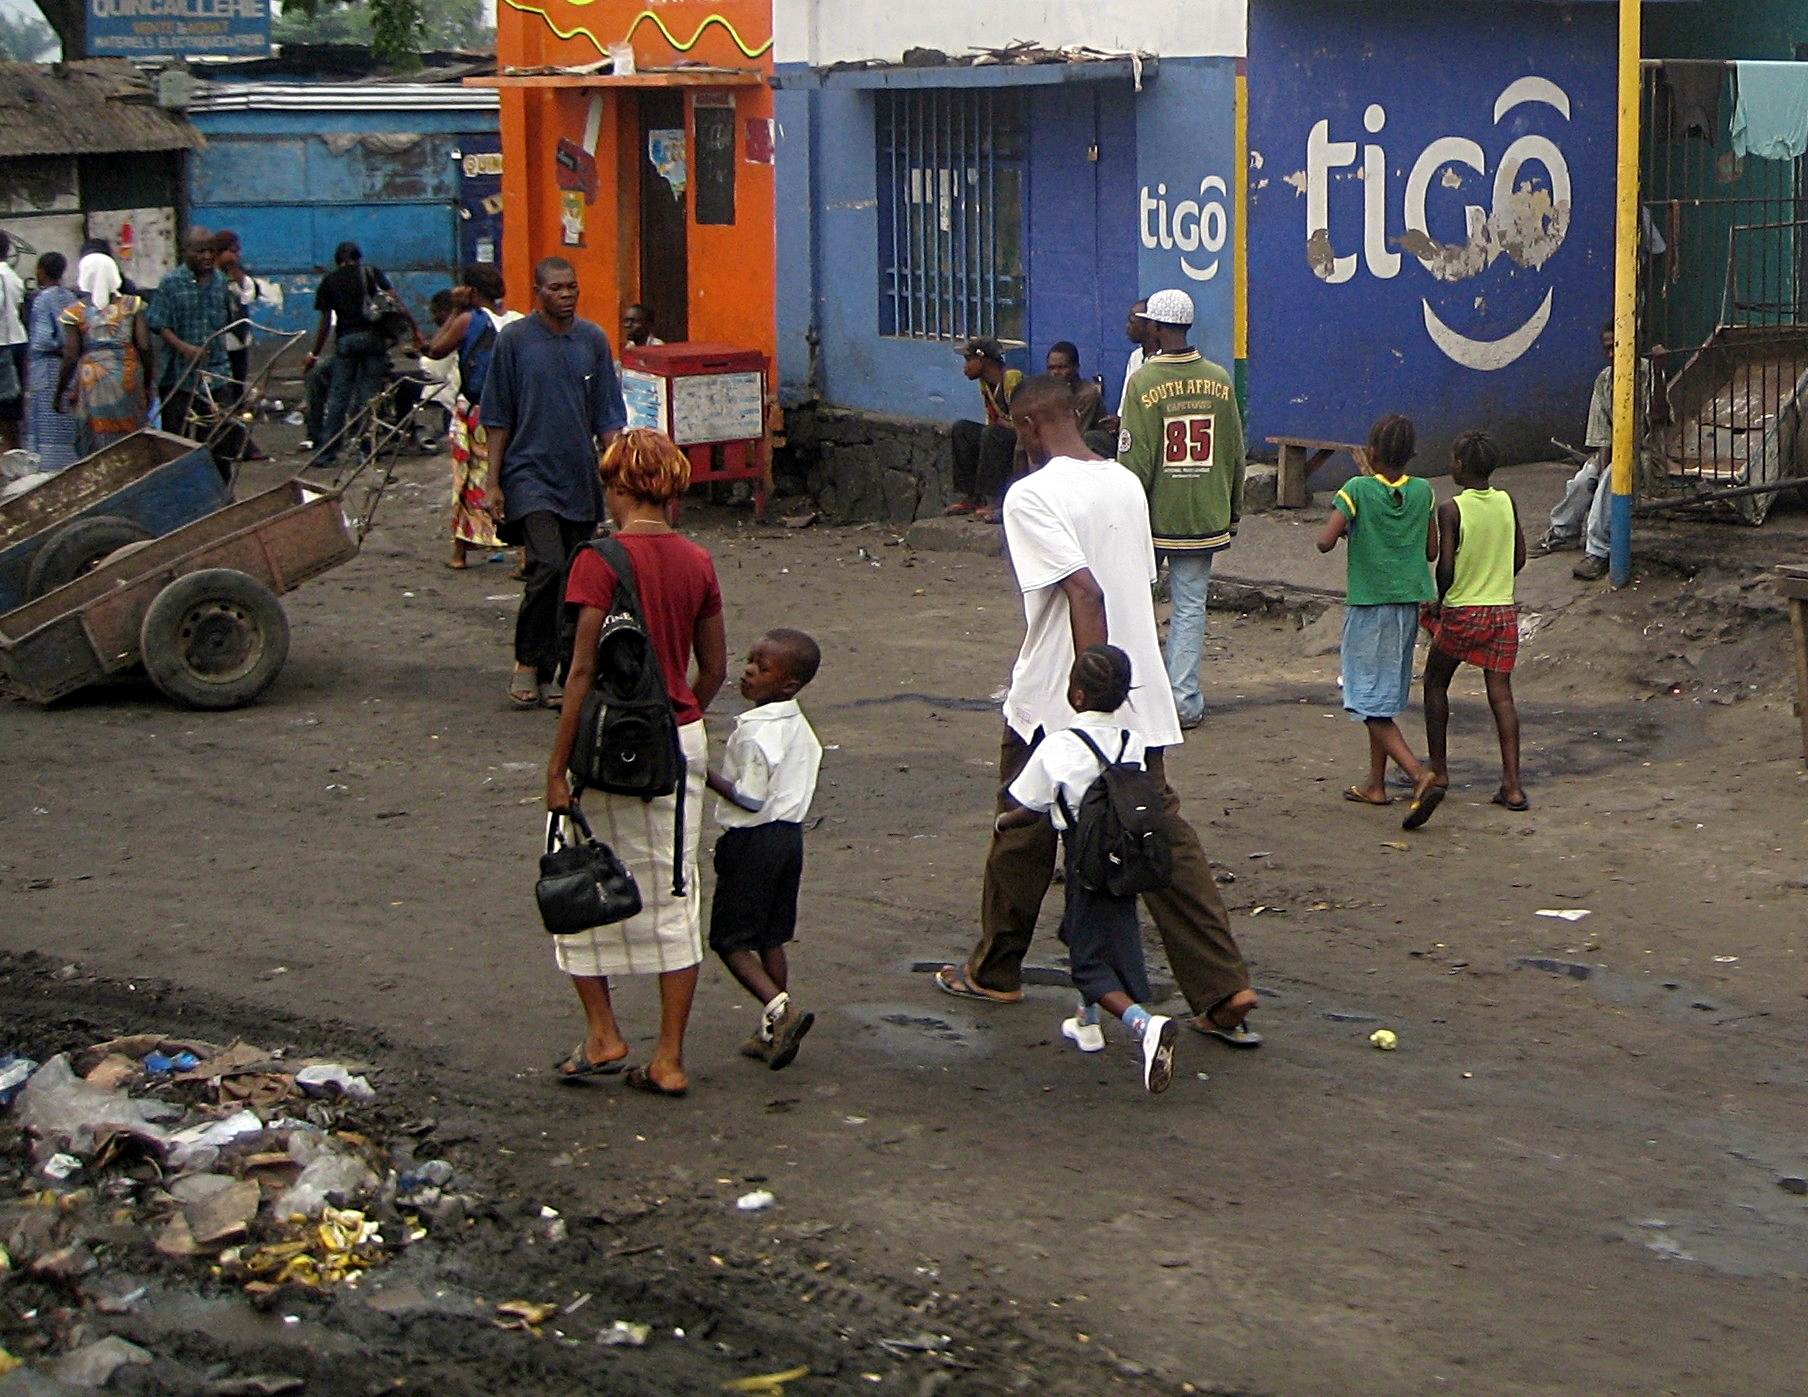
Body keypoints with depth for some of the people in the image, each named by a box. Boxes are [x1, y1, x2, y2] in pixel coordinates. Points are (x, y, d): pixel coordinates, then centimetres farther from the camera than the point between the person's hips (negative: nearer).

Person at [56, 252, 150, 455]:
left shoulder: (76, 313, -3)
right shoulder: (131, 305, 1)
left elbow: (70, 357, -4)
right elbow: (144, 347, -2)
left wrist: (59, 392, 7)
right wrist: (147, 383, 8)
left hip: (92, 378, -2)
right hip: (128, 377, 2)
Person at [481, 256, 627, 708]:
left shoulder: (593, 340, 7)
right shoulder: (514, 340, -2)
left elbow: (608, 419, 10)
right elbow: (497, 419, 0)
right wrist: (494, 484, -4)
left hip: (580, 480, 4)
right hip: (530, 473, -4)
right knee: (549, 566, -18)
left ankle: (552, 671, 16)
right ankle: (528, 663, -2)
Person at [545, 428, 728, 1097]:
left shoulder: (601, 562, -14)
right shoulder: (697, 563, 2)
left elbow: (584, 670, -16)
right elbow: (714, 670, 8)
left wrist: (557, 767, -11)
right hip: (684, 741, 5)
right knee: (674, 898, 9)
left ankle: (602, 1034, 16)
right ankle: (669, 1060, 12)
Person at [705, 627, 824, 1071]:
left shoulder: (754, 733, -20)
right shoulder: (799, 727, 7)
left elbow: (750, 798, -21)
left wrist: (708, 776, -11)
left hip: (753, 840, -8)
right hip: (790, 835, 8)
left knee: (729, 938, 0)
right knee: (771, 938, 15)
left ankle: (781, 1008, -15)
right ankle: (772, 1032, 19)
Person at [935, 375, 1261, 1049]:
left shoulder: (1032, 496, -15)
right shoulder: (1127, 484, 8)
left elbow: (1084, 592, -25)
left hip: (1055, 707, -6)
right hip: (1143, 703, 6)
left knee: (1023, 840, 13)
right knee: (1164, 839, 5)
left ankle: (994, 973, 29)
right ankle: (1223, 993, -2)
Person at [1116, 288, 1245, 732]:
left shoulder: (1144, 381, -12)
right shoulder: (1219, 380, 0)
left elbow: (1135, 459, -13)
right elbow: (1235, 452, 7)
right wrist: (1233, 511, 18)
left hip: (1154, 516, -3)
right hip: (1204, 518, 3)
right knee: (1190, 607, 6)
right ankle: (1185, 703, 6)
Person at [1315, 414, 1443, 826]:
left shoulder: (1358, 490, -13)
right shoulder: (1423, 492, 0)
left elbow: (1325, 542, -17)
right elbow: (1432, 551, 7)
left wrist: (1348, 530, 3)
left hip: (1368, 604, -5)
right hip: (1408, 602, 5)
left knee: (1370, 702, -3)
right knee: (1387, 695, 18)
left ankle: (1420, 775, -21)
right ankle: (1376, 783, 24)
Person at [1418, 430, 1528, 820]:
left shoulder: (1452, 509, -13)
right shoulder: (1507, 503, 2)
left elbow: (1446, 568, -16)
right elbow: (1519, 559, 9)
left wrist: (1438, 601, 1)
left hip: (1462, 612, -4)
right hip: (1504, 610, 4)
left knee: (1436, 684, 17)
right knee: (1501, 694, 1)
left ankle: (1439, 771, 20)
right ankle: (1512, 784, -6)